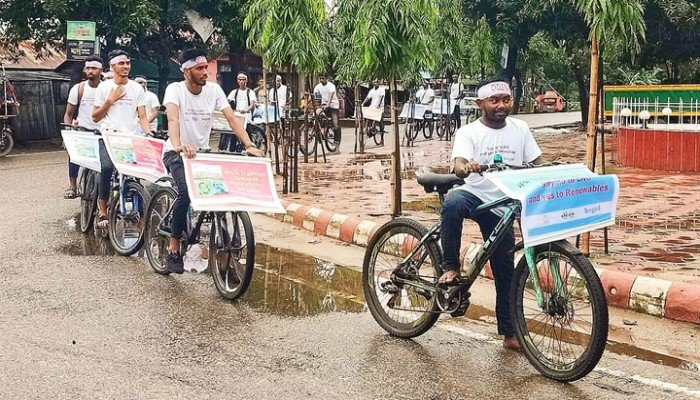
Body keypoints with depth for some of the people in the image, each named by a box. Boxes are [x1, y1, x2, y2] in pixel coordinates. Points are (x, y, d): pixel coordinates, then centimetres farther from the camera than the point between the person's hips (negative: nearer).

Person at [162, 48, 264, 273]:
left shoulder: (214, 90, -3)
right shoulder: (175, 89, -15)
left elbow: (232, 118, -11)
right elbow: (173, 119, -32)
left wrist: (249, 145, -27)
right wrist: (179, 146, -52)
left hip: (202, 152, 5)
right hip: (177, 153, -5)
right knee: (185, 192, -29)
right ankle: (173, 249, -16)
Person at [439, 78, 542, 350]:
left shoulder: (520, 129, 3)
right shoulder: (468, 132, -8)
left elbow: (536, 164, 5)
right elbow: (458, 166, -24)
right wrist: (466, 168, -48)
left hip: (502, 207, 3)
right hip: (474, 194, -3)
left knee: (505, 271, 7)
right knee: (452, 203, -39)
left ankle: (509, 333, 20)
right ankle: (450, 267, -22)